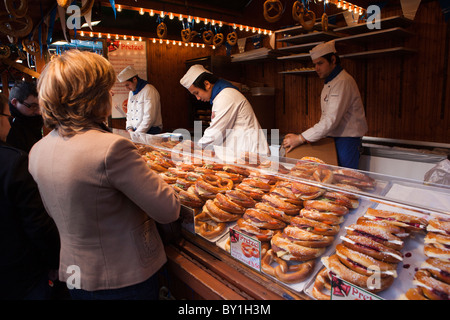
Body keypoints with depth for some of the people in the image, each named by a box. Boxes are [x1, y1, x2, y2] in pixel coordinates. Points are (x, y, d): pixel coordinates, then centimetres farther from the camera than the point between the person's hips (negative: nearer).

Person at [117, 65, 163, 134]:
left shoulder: (149, 90, -9)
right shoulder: (131, 93, 17)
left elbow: (149, 117, -16)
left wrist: (137, 133, -16)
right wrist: (129, 128, 4)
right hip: (134, 131, 7)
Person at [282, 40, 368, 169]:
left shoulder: (343, 82, -17)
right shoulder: (330, 82, 15)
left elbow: (331, 120, -25)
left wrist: (300, 139, -25)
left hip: (347, 140, -9)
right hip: (333, 138, 9)